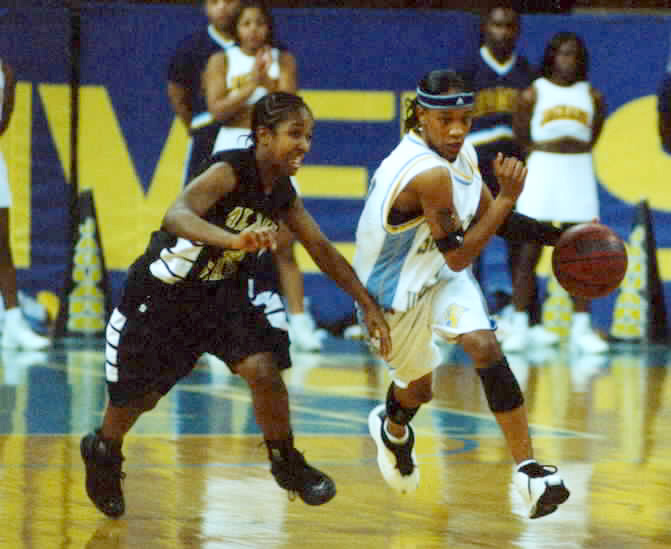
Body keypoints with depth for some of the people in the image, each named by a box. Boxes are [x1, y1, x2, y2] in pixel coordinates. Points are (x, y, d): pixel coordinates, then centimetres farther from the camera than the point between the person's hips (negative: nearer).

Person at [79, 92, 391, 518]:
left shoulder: (283, 194, -7)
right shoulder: (229, 173, -29)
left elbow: (323, 250, 8)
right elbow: (176, 215, -47)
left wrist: (367, 303, 5)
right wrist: (235, 239, -64)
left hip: (222, 294, 5)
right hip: (161, 294, -5)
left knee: (264, 371, -16)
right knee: (138, 396, 10)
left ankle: (287, 463, 6)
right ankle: (104, 455, 41)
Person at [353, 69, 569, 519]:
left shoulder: (460, 154, -9)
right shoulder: (429, 174, -35)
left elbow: (490, 219, 6)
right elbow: (458, 257, -28)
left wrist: (554, 236, -5)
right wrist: (508, 197, -30)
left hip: (441, 276, 6)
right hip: (393, 291, -6)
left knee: (484, 346, -19)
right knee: (418, 388, 15)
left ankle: (529, 468, -20)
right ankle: (392, 427, 54)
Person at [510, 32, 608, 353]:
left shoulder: (592, 95, 5)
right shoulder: (533, 94, -2)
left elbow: (592, 137, 13)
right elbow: (521, 136, 3)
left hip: (579, 173, 2)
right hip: (541, 170, -2)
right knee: (530, 252, -2)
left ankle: (581, 328, 6)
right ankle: (519, 325, 3)